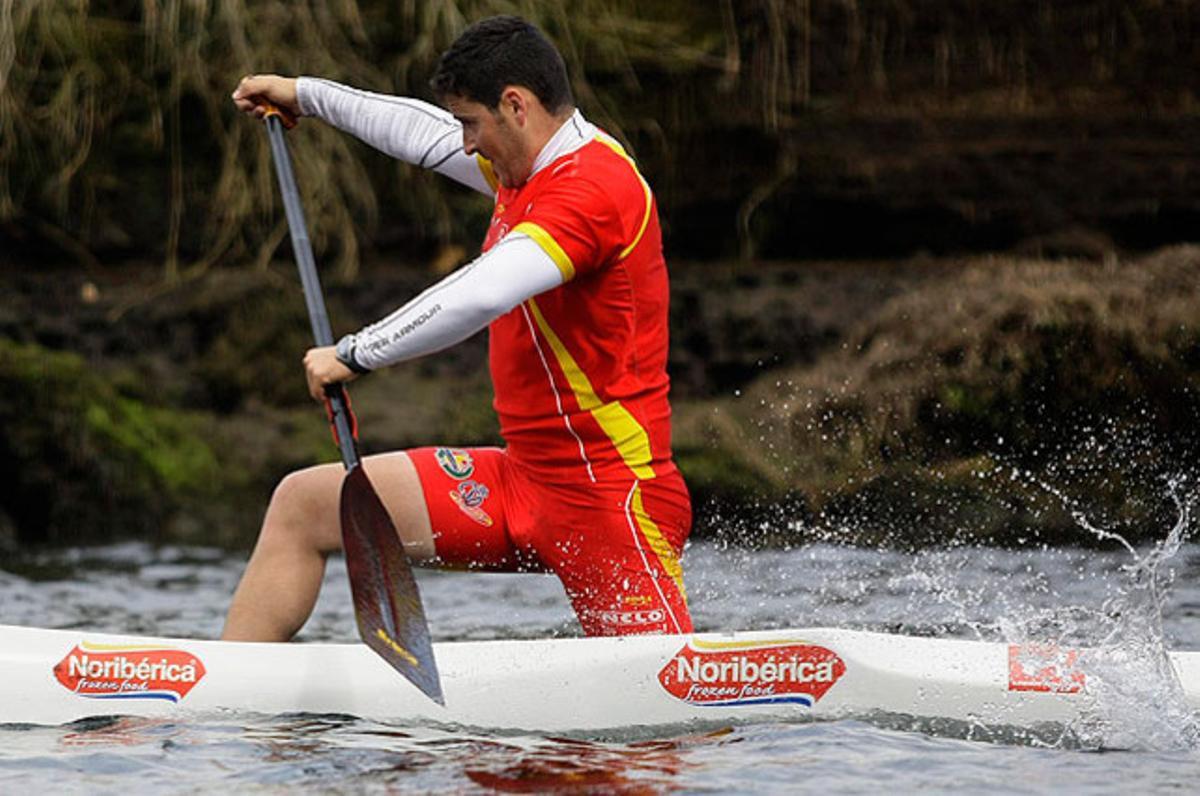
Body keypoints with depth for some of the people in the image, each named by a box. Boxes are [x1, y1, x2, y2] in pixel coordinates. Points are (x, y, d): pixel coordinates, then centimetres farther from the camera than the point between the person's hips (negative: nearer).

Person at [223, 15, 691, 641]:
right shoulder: (537, 170, 12)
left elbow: (482, 295, -32)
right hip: (524, 474, 10)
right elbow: (430, 136, 31)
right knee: (303, 504, 5)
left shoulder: (592, 187, -19)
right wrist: (306, 96, 41)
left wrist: (356, 354, -23)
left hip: (608, 495, -10)